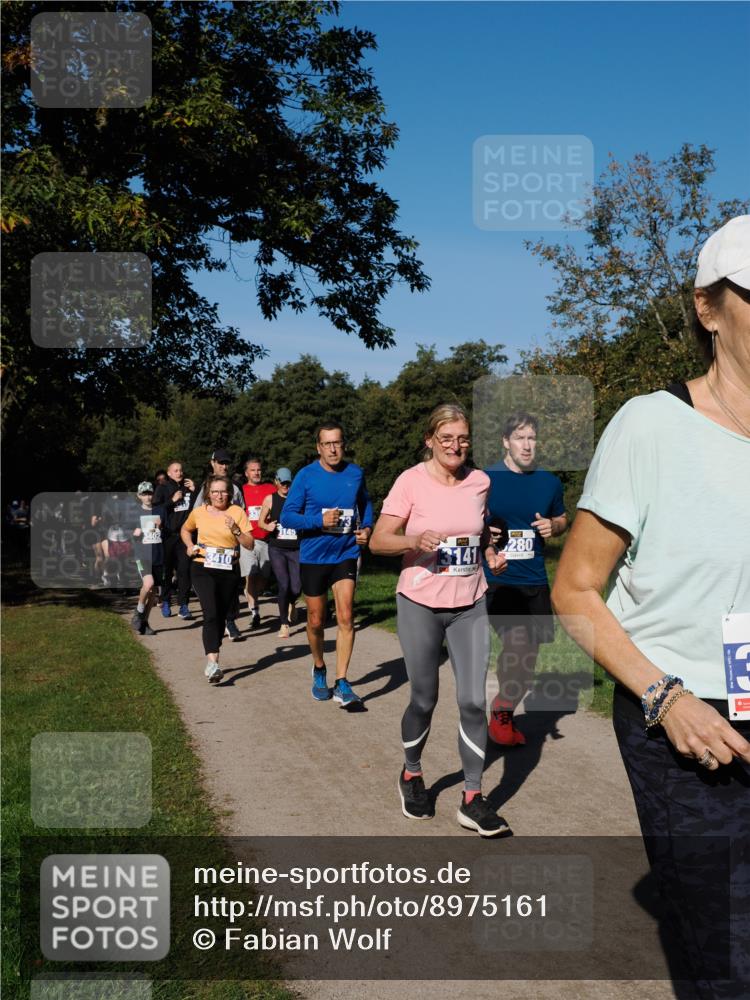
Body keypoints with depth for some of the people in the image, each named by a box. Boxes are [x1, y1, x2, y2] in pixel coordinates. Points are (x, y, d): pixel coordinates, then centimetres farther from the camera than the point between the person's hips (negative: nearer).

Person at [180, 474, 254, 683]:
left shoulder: (237, 512, -1)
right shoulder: (199, 512, 3)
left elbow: (250, 545, -3)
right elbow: (185, 530, 24)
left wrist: (235, 530, -18)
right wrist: (190, 546, 6)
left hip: (229, 571, 1)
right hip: (203, 569, -1)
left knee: (220, 617, 11)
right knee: (211, 614, -18)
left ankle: (211, 659, 28)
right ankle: (212, 662, -26)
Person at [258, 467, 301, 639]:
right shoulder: (270, 499, 5)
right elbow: (260, 522, 11)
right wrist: (267, 526, -9)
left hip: (296, 549, 0)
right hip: (277, 549, 0)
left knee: (296, 587, -7)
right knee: (284, 585, -11)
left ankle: (292, 604, 33)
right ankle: (284, 624, 7)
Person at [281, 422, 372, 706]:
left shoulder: (355, 474, -1)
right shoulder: (306, 476, -9)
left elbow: (365, 503, 19)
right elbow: (287, 516, -11)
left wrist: (367, 527, 1)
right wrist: (319, 520, -24)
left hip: (345, 555, 1)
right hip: (313, 556, -1)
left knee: (346, 616, -12)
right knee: (316, 621, 12)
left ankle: (341, 683, -7)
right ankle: (319, 669, 38)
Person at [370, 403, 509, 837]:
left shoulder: (480, 481, 2)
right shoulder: (411, 481, -9)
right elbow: (378, 540, -11)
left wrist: (492, 552, 1)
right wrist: (415, 540, -29)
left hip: (470, 605, 3)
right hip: (420, 605, -3)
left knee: (474, 700, -3)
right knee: (424, 699, 9)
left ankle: (473, 799, 9)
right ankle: (412, 774, 35)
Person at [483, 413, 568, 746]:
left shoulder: (549, 482, 6)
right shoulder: (486, 479, -4)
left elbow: (562, 519, 21)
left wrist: (552, 527, -2)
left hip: (535, 581, 5)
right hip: (497, 579, -5)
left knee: (528, 652, 11)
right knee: (516, 645, -21)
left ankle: (502, 716, 32)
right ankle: (503, 711, 4)